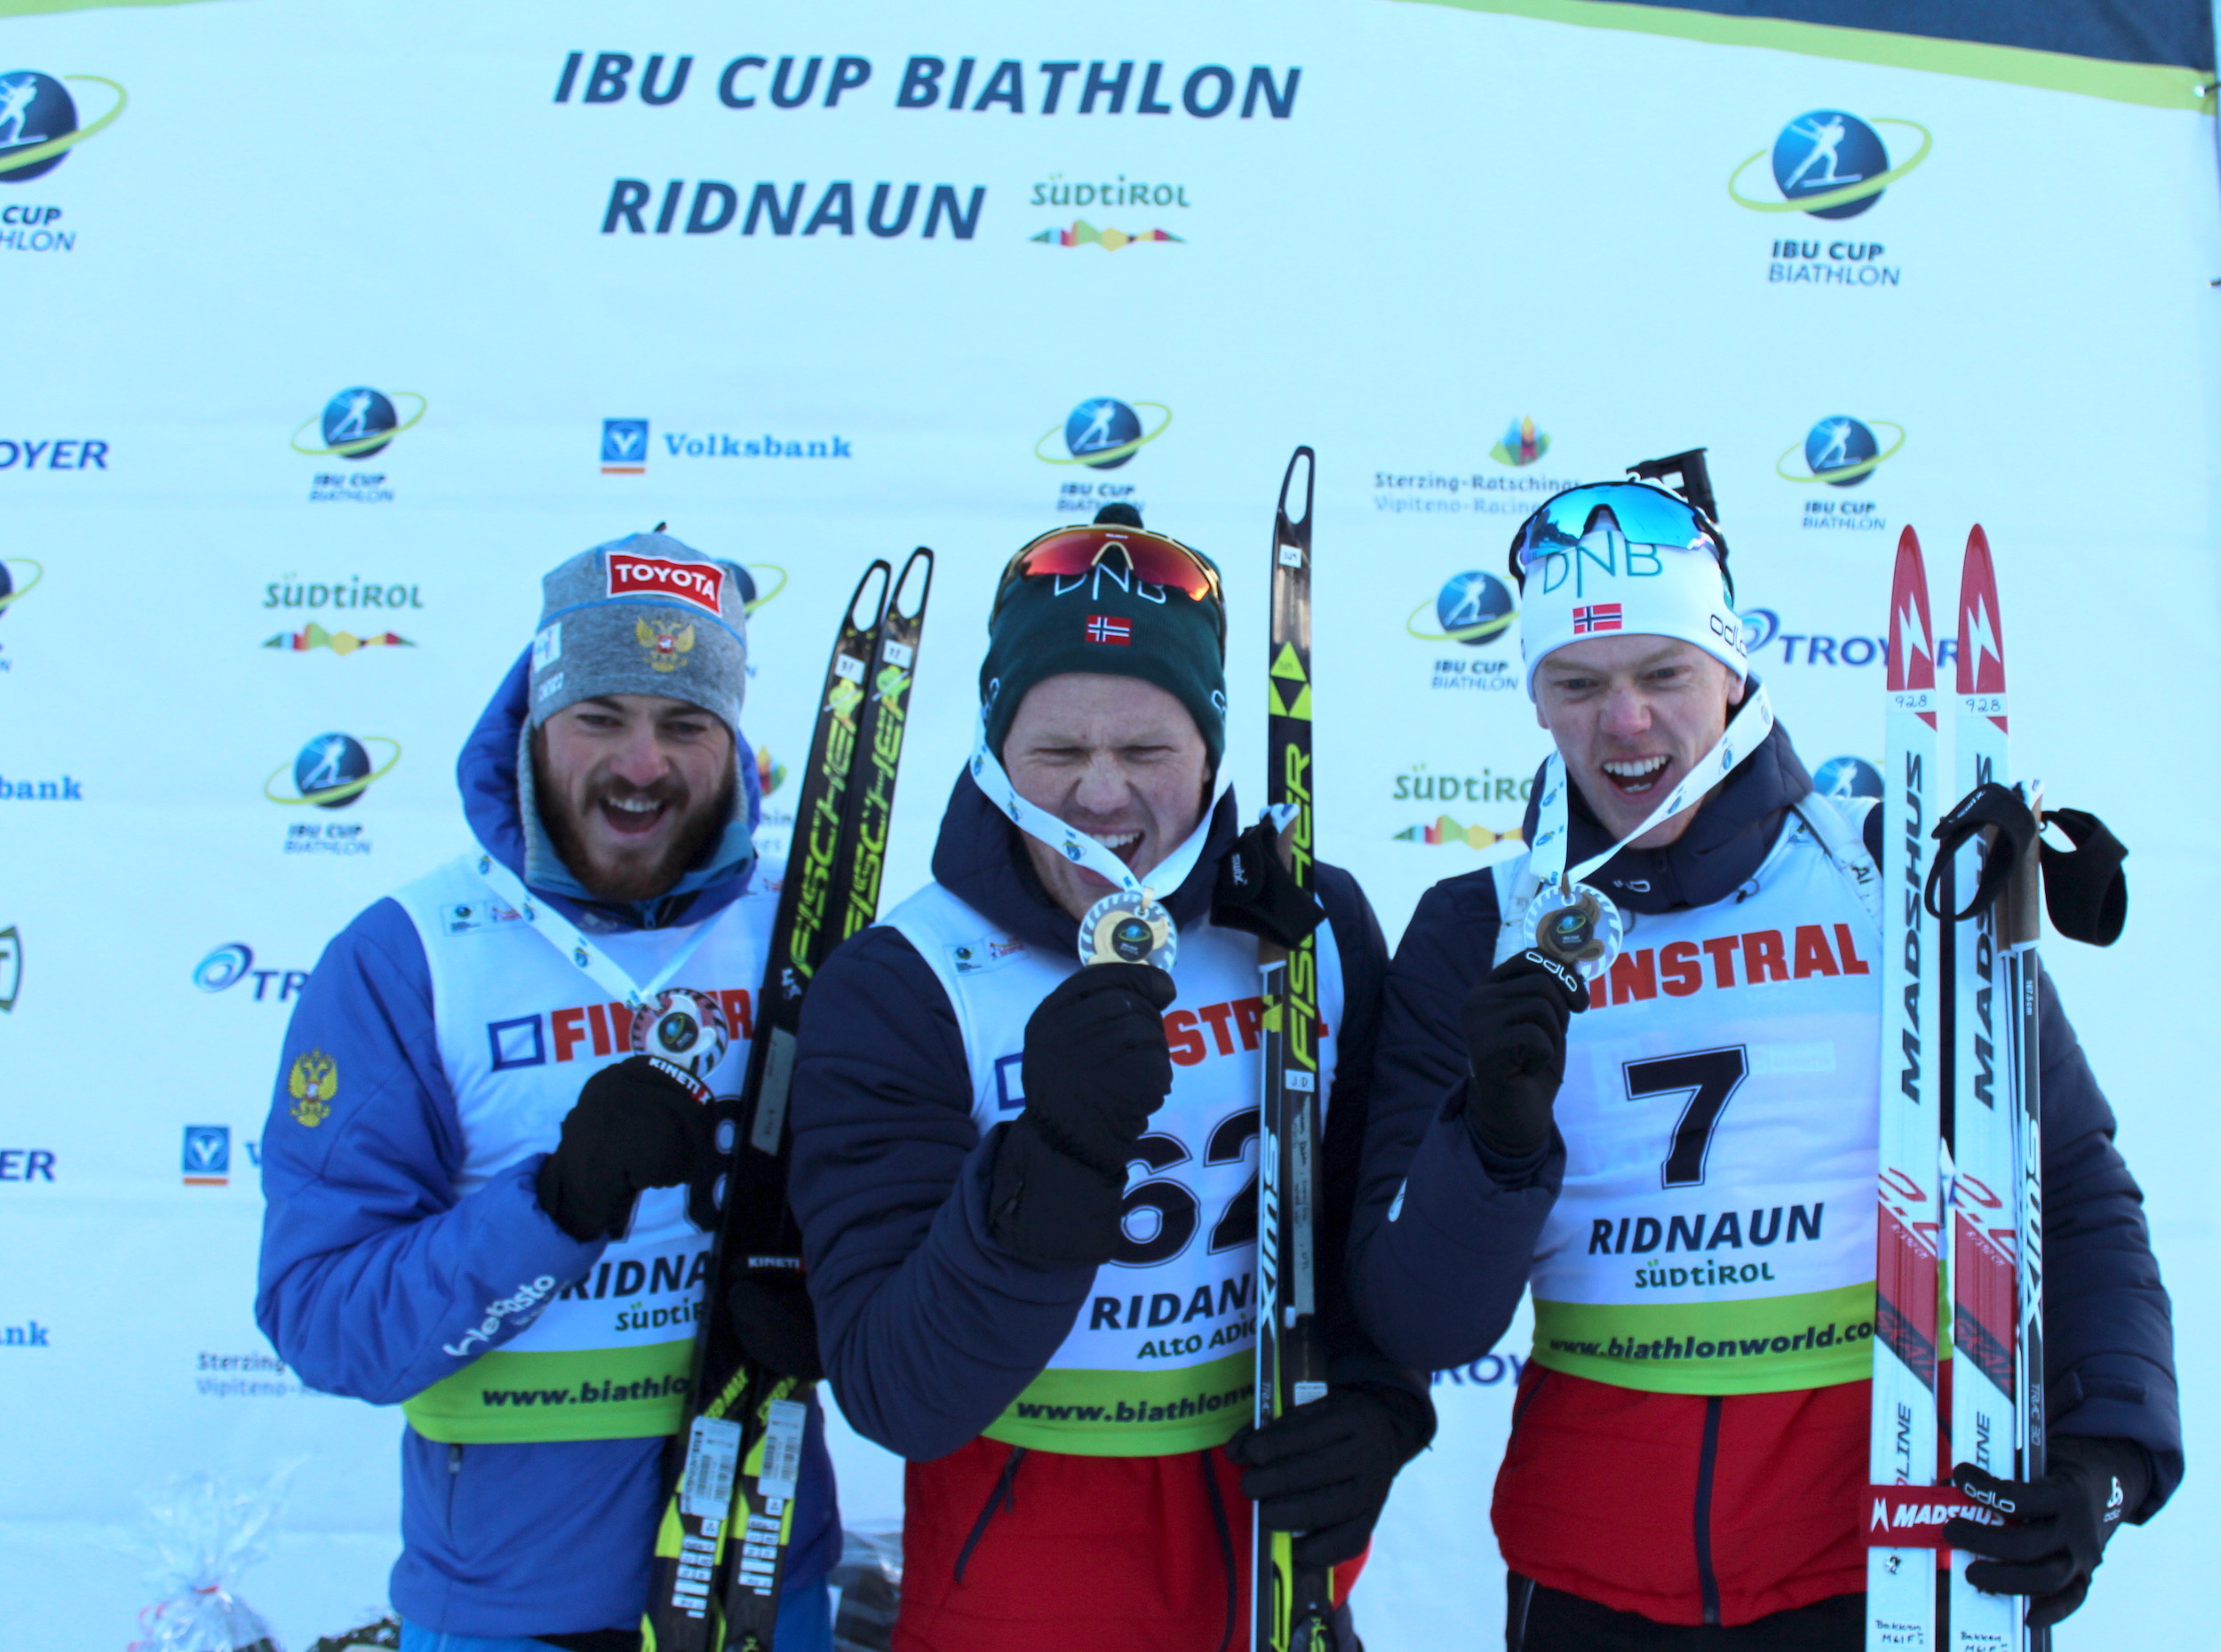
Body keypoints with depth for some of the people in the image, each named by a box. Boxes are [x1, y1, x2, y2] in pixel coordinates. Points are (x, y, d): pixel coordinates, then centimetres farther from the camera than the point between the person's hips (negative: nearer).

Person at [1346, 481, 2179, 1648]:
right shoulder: (1478, 937, -2)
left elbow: (2073, 1195, 2)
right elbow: (1420, 1328, -6)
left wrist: (2104, 1452, -11)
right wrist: (1498, 1143, -23)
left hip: (1889, 1556, 0)